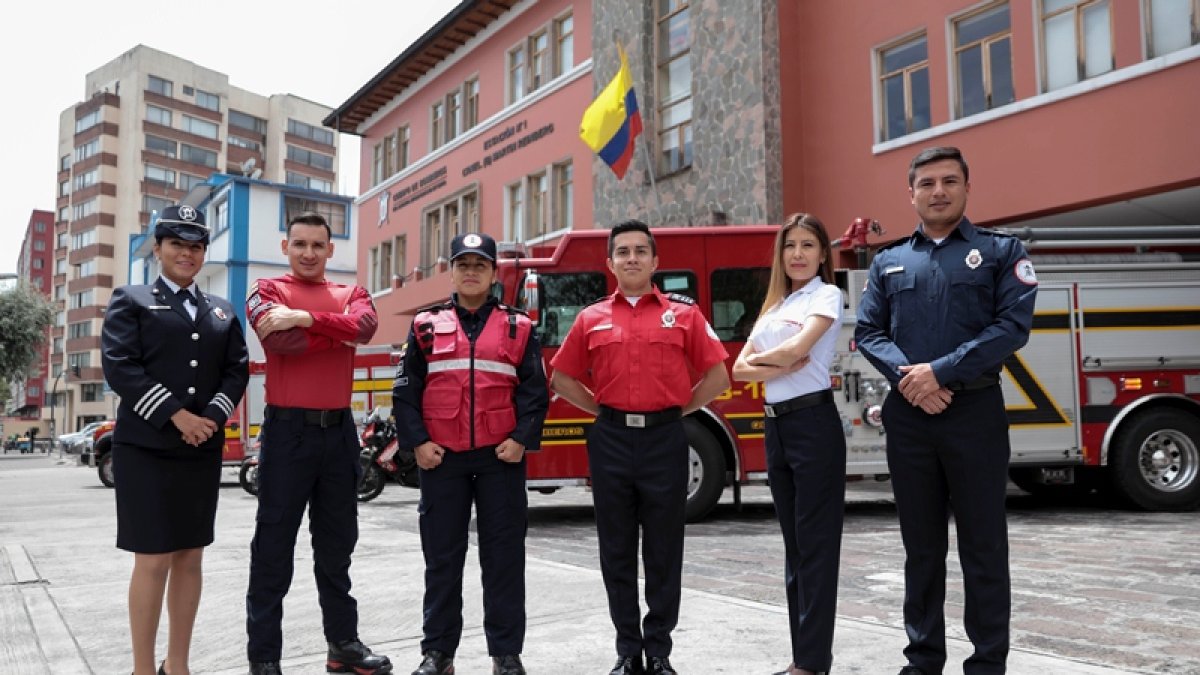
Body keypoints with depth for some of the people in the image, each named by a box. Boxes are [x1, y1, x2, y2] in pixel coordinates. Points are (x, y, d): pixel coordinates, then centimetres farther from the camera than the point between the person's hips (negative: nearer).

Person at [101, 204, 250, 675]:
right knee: (153, 560, -3)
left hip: (204, 449, 4)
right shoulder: (131, 301, 4)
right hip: (147, 448, -4)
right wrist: (177, 415, -16)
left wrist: (212, 417, -11)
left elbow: (237, 370, 7)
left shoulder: (222, 311, 16)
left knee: (190, 557, 8)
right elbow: (119, 366, -9)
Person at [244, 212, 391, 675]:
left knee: (337, 542, 14)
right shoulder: (268, 291, 1)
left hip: (339, 430, 4)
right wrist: (341, 333, -10)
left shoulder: (351, 294, 12)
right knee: (274, 544, 3)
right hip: (288, 429, -4)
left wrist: (308, 317, -19)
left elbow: (365, 325, -11)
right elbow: (282, 341, -18)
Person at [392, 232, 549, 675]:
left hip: (500, 457, 0)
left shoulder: (518, 328, 7)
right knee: (442, 557, 7)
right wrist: (417, 442, -6)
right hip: (441, 458, 1)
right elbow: (405, 391, 5)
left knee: (503, 557, 4)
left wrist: (521, 439, -9)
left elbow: (535, 390, 2)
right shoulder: (427, 326, 8)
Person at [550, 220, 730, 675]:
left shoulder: (684, 314, 4)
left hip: (664, 439, -1)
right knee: (617, 552, 8)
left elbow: (716, 376, 6)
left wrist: (678, 410, 2)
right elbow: (562, 379, 15)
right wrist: (601, 410, 7)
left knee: (663, 553, 5)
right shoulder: (590, 319, 9)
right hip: (611, 440, 2)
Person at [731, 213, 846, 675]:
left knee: (815, 544, -3)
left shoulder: (827, 295, -1)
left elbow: (796, 348, -17)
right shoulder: (774, 304, 18)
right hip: (776, 426, 8)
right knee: (794, 544, 12)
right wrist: (776, 366, -10)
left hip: (814, 423, -7)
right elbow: (740, 369, 9)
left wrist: (758, 357, 2)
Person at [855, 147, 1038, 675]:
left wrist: (940, 370, -16)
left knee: (983, 545, 3)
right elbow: (867, 331, 5)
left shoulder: (1002, 251, 5)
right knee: (921, 545, 10)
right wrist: (906, 377, -13)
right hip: (907, 416, 3)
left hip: (976, 412, -2)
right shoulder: (887, 262, 13)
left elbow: (1013, 325, -8)